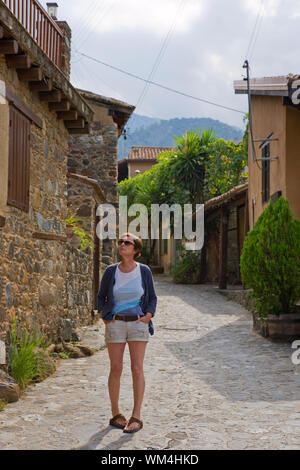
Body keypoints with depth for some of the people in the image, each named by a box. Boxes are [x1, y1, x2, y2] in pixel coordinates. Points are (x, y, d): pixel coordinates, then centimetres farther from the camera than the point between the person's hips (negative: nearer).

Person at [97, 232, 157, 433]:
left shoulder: (144, 271, -2)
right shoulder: (111, 271, -1)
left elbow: (152, 298, 8)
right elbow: (101, 296, 12)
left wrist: (147, 317, -6)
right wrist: (104, 316, -1)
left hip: (138, 324, 0)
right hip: (115, 324, 1)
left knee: (137, 369, -5)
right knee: (116, 369, 3)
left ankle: (136, 417, 1)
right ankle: (116, 414, 16)